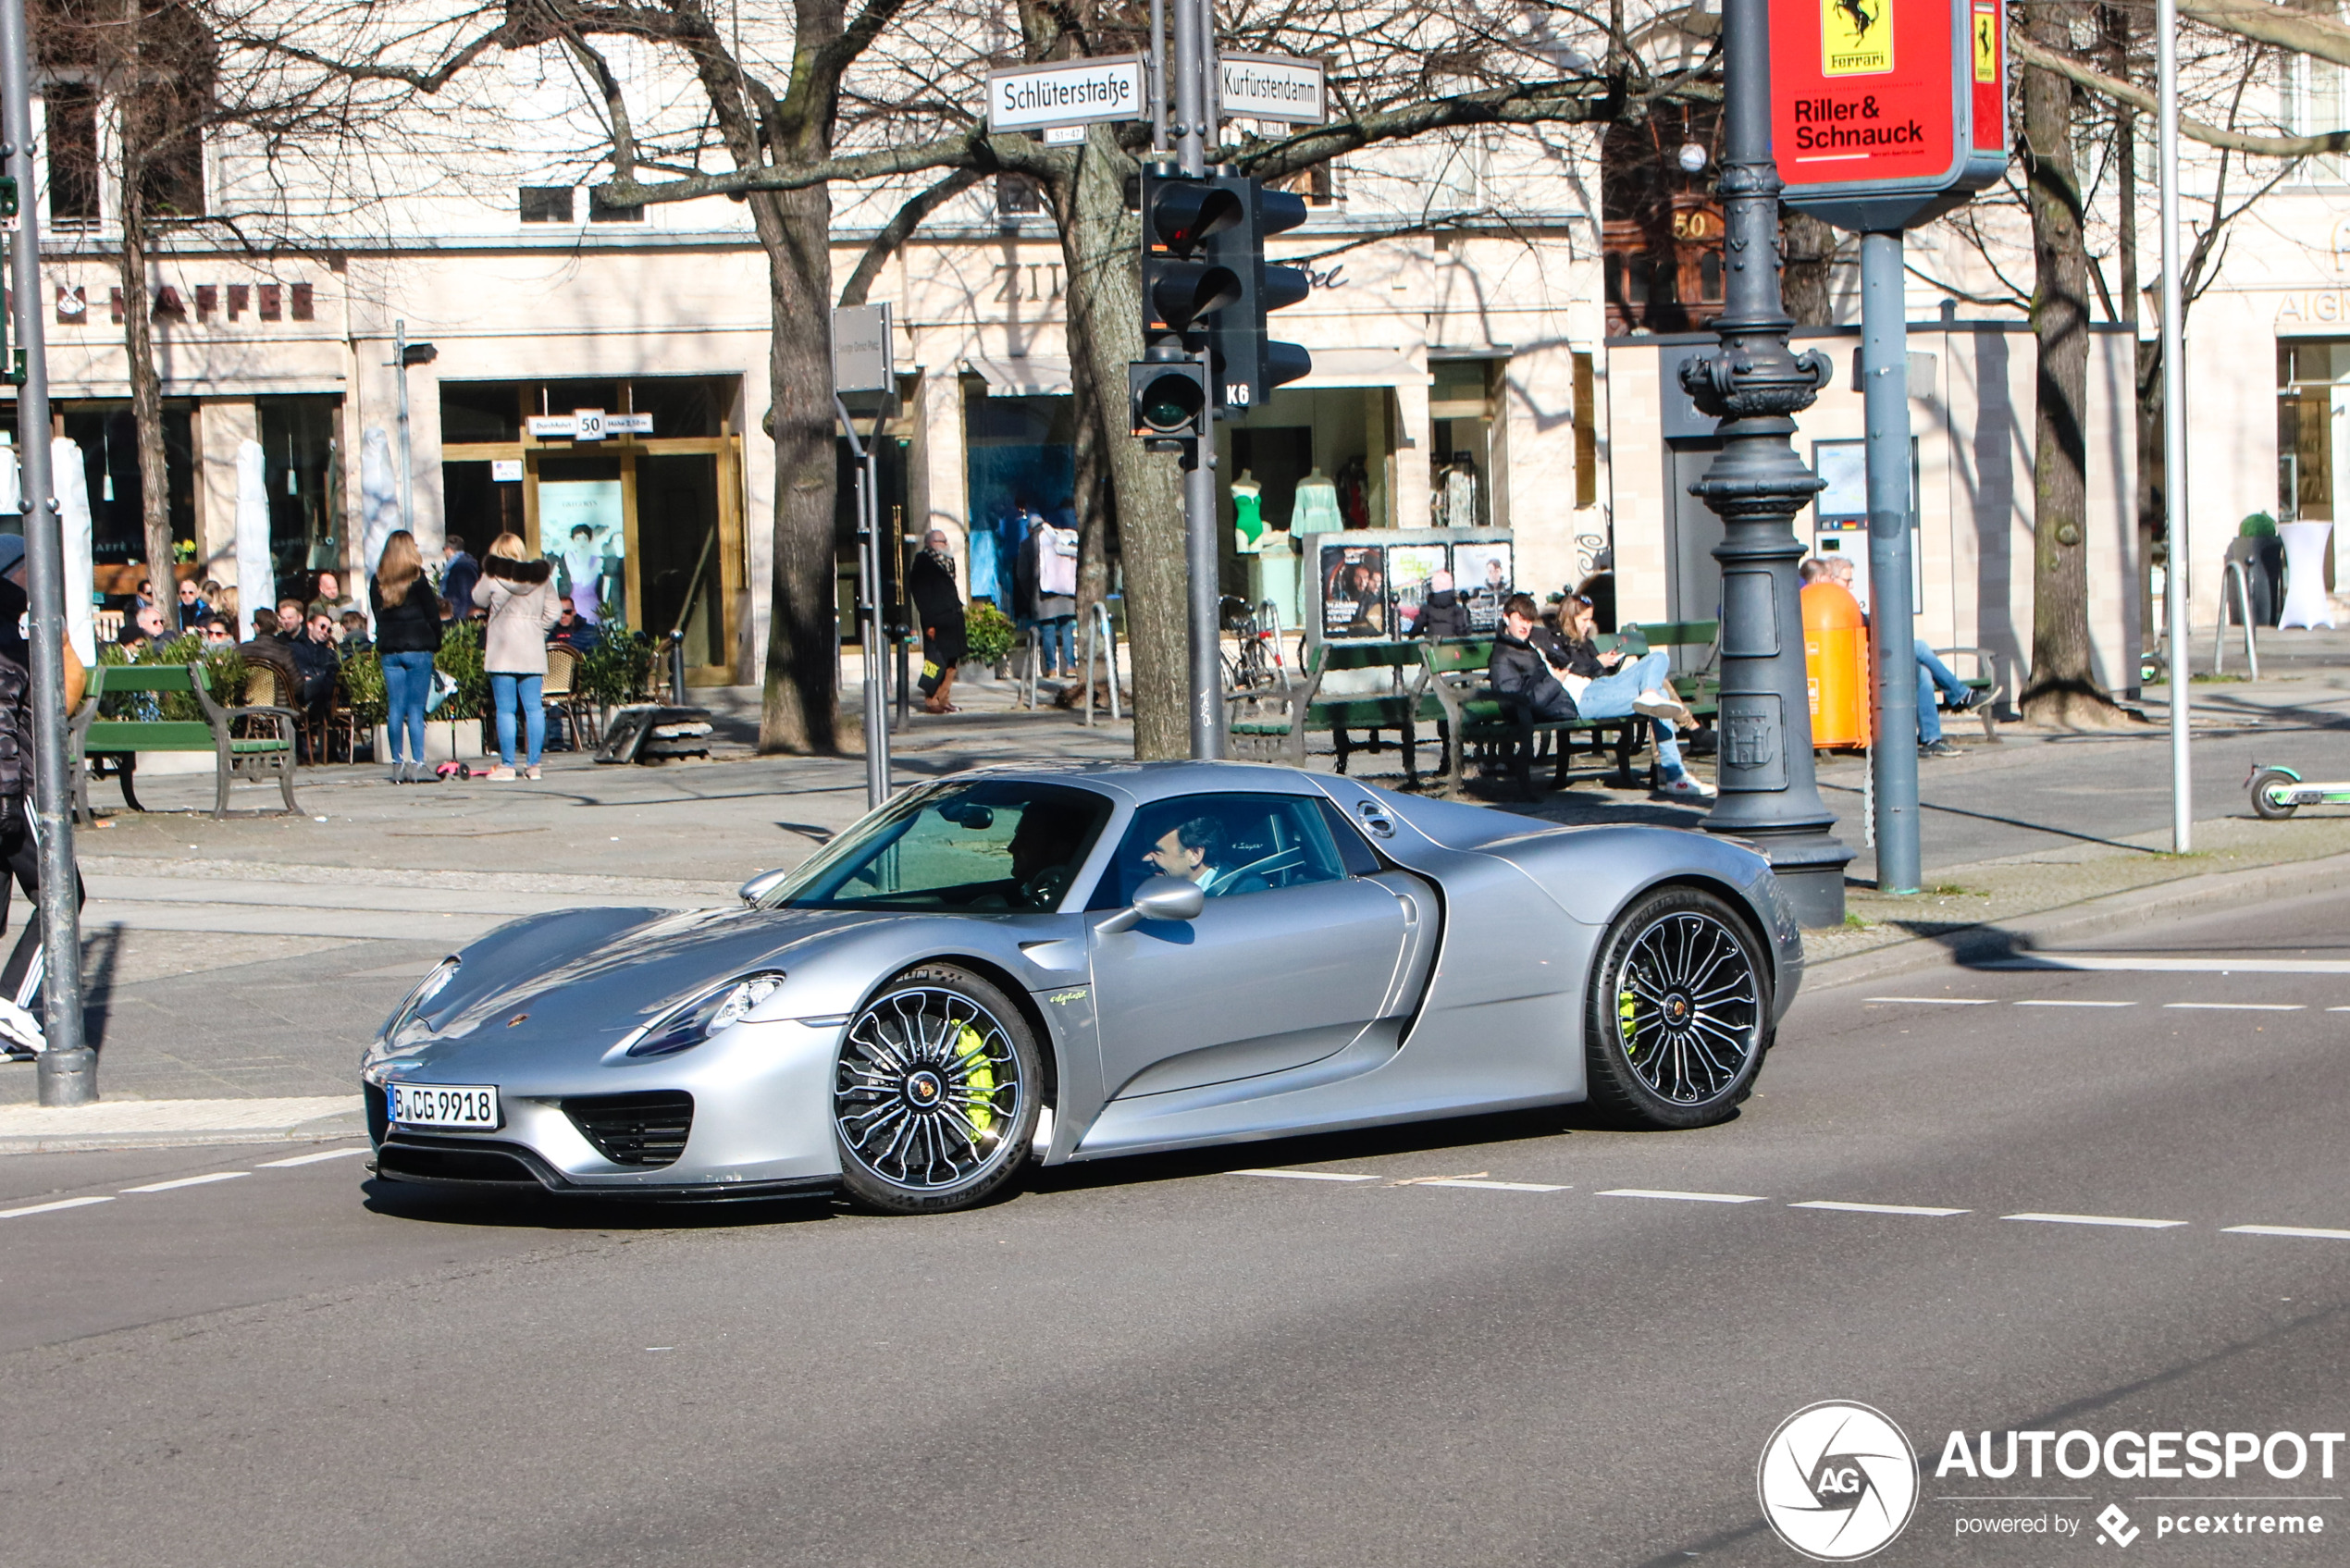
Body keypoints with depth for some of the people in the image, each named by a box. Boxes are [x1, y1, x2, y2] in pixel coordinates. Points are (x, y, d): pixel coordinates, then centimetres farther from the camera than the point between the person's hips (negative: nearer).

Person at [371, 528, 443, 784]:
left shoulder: (377, 581, 6)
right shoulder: (417, 578, -7)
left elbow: (377, 615, 10)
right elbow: (432, 615, -4)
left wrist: (382, 644, 16)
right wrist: (436, 643, 9)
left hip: (389, 650, 4)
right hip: (418, 648, -4)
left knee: (395, 709, 5)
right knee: (416, 709, -4)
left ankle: (398, 764, 5)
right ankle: (417, 765, -8)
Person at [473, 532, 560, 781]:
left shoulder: (493, 576, -5)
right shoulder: (541, 576, 4)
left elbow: (479, 599, 10)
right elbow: (552, 613, 3)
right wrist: (535, 630, 13)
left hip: (503, 651, -3)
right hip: (533, 652, 3)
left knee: (505, 709, -1)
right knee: (534, 708, 5)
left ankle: (507, 765, -2)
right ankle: (533, 764, 5)